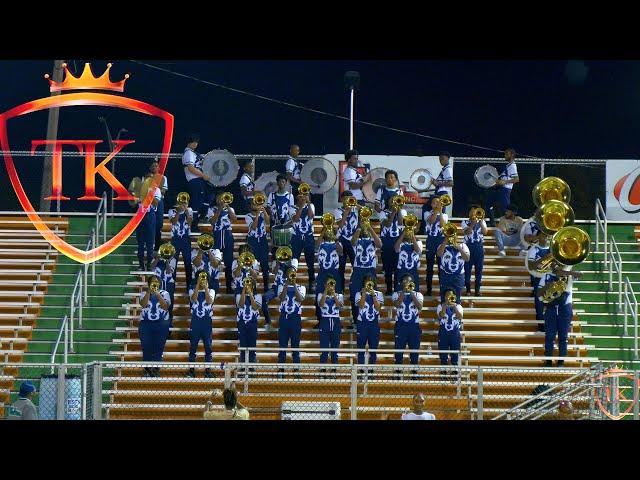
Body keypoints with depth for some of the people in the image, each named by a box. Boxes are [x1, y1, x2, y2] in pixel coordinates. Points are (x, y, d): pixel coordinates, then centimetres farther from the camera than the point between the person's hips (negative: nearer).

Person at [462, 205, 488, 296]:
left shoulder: (481, 222, 11)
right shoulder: (465, 222, 5)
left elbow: (484, 232, -6)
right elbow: (467, 232, -12)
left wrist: (481, 221, -13)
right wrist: (473, 223, -20)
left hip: (479, 247, 2)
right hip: (469, 246, -2)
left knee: (479, 268, 2)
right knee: (467, 268, -1)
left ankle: (477, 289, 9)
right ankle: (468, 289, 8)